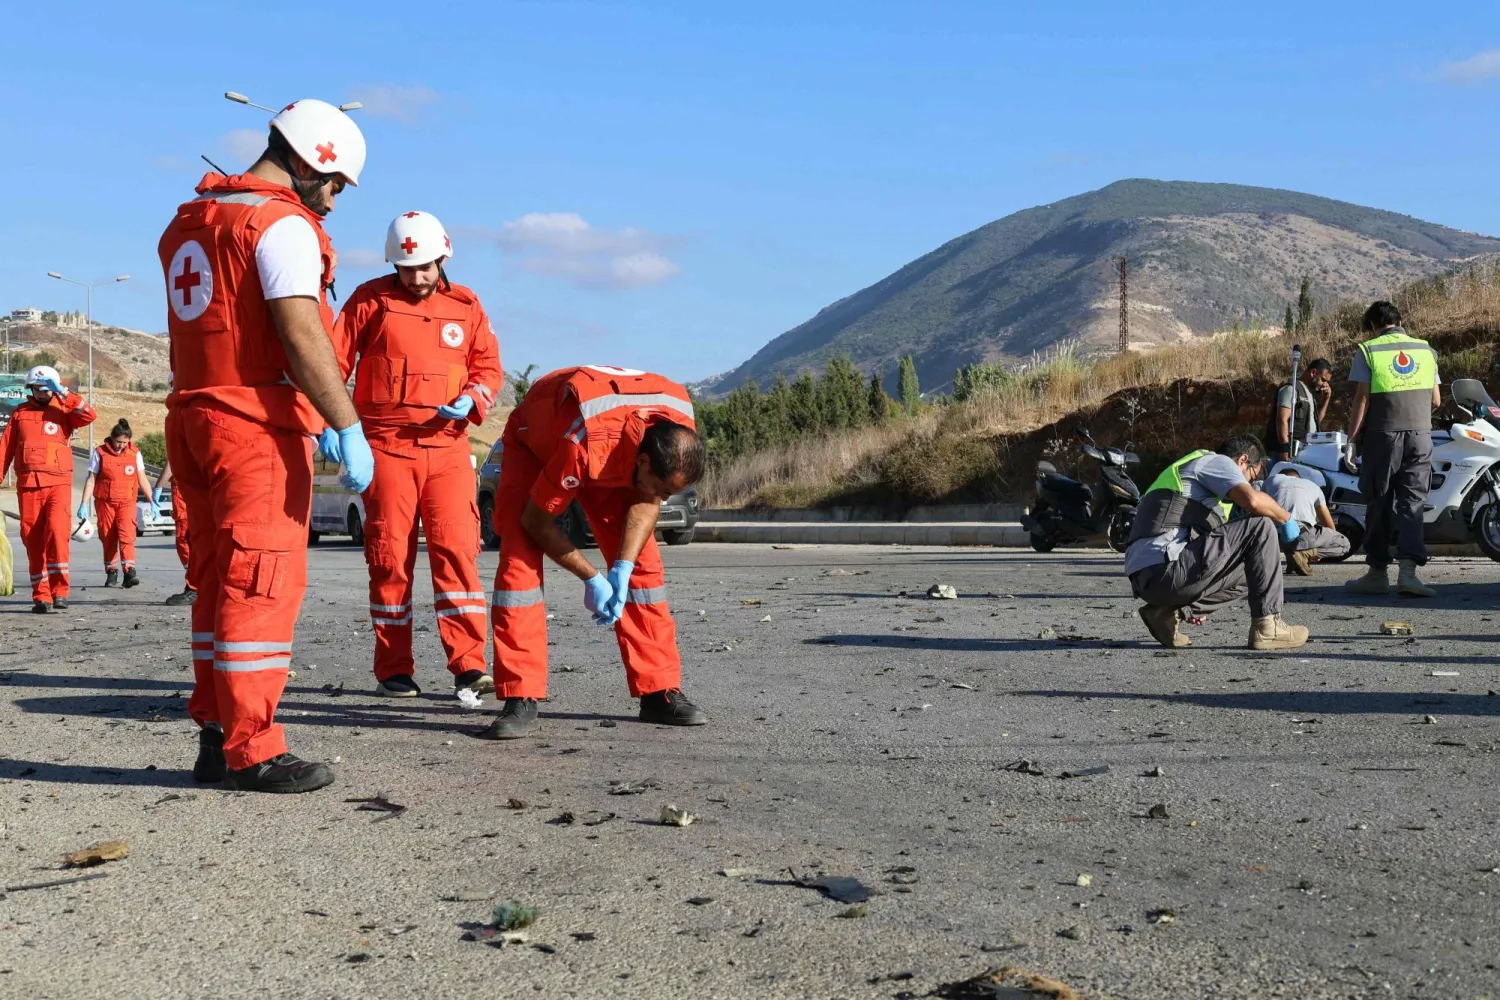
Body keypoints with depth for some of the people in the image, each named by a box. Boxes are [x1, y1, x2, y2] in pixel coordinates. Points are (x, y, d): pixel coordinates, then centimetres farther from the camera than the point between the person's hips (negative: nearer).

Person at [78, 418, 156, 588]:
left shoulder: (135, 453, 4)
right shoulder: (100, 453, -1)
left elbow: (142, 480, 9)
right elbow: (91, 479, 1)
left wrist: (153, 502, 7)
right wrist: (84, 504, -4)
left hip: (127, 502, 0)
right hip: (105, 502, 0)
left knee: (127, 535, -17)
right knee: (108, 538, 4)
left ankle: (130, 572, -24)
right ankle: (111, 573, 16)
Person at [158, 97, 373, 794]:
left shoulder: (190, 222, 17)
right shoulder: (285, 225, -10)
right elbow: (303, 336, -21)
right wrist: (349, 429, -22)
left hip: (192, 417, 9)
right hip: (259, 424, -8)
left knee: (218, 580, 13)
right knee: (262, 584, -5)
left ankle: (215, 737, 17)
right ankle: (251, 750, -4)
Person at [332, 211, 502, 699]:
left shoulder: (466, 305, 11)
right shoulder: (370, 299, 4)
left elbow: (488, 365, 14)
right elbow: (335, 361, 4)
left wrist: (472, 399, -7)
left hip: (448, 445, 2)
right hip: (386, 446, -1)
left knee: (457, 549, -7)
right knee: (390, 554, 0)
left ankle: (469, 665, -6)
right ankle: (394, 670, 8)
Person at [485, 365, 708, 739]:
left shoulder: (678, 435, -29)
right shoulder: (587, 446, -45)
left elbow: (647, 501, -12)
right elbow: (536, 521, -29)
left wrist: (623, 567, -25)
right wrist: (592, 578, -23)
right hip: (534, 444, -4)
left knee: (644, 563, -8)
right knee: (518, 560, -21)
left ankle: (659, 693, -2)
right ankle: (521, 701, -19)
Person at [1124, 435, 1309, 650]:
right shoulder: (1217, 461, 6)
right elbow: (1253, 500, -15)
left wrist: (1193, 604, 43)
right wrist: (1286, 519, 6)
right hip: (1166, 569, -10)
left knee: (1243, 575, 25)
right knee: (1261, 527, -2)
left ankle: (1168, 612, 8)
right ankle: (1267, 626, -2)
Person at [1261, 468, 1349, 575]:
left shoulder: (1272, 480, 31)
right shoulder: (1312, 486, 32)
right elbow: (1329, 525, 34)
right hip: (1302, 533, -1)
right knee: (1343, 544, 21)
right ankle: (1304, 553, -6)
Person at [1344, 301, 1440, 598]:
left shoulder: (1368, 351, -2)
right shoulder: (1425, 350, 9)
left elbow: (1362, 400, -8)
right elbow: (1436, 400, 10)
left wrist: (1351, 440, -3)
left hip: (1382, 437, -3)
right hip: (1420, 435, 3)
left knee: (1379, 503, 6)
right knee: (1412, 502, 2)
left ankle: (1377, 572, 10)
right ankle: (1408, 570, -13)